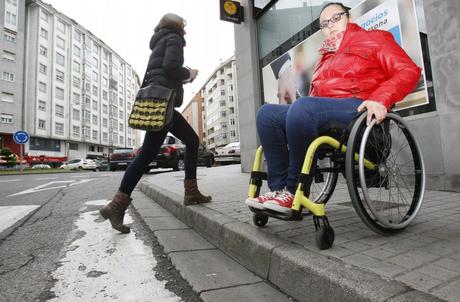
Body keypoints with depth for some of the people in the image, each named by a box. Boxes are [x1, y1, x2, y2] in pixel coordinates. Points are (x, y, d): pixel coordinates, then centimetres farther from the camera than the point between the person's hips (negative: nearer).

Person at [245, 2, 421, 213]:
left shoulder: (374, 38, 17)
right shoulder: (326, 56, 34)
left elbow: (409, 71, 4)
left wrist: (380, 100, -14)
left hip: (356, 107, -6)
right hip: (321, 113, 6)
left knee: (302, 107, -34)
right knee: (267, 113, -11)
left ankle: (295, 191, -25)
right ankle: (279, 188, -19)